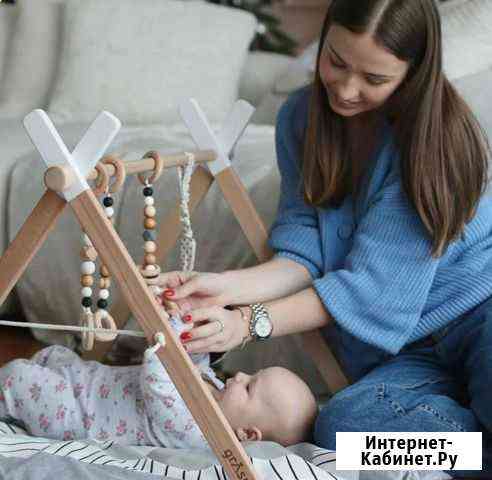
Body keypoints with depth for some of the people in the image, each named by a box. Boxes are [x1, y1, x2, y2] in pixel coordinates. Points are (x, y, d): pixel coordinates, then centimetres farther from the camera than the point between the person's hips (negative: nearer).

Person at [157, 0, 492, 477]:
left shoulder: (438, 133, -14)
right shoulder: (301, 117, 2)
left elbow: (374, 281, -18)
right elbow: (305, 254, -1)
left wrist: (252, 323, -24)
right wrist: (225, 287, -19)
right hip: (410, 353, 5)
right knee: (342, 423, -30)